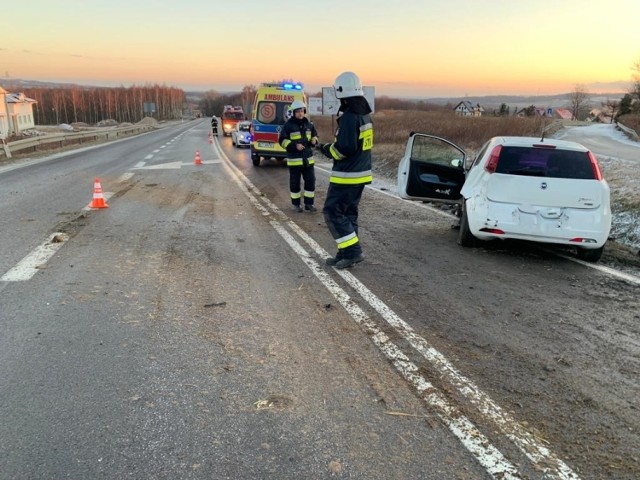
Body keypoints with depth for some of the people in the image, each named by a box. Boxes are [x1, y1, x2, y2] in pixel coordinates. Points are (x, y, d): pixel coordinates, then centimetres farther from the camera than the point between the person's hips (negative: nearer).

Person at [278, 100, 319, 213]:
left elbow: (314, 135, 21)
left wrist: (314, 141, -4)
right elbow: (282, 140, -6)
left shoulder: (309, 124, 8)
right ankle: (296, 204, 18)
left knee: (311, 181, 4)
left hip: (308, 158, 4)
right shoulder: (288, 125, -6)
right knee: (295, 182, 4)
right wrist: (294, 145, -18)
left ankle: (309, 203, 15)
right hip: (294, 159, -4)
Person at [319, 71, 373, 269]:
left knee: (333, 212, -1)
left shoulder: (349, 117, -20)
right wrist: (334, 146, 15)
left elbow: (345, 148, -25)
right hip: (361, 173, 10)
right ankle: (346, 254, 20)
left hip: (346, 176, -10)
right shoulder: (364, 114, 11)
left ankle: (352, 251, -3)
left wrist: (328, 149, -6)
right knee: (349, 213, 15)